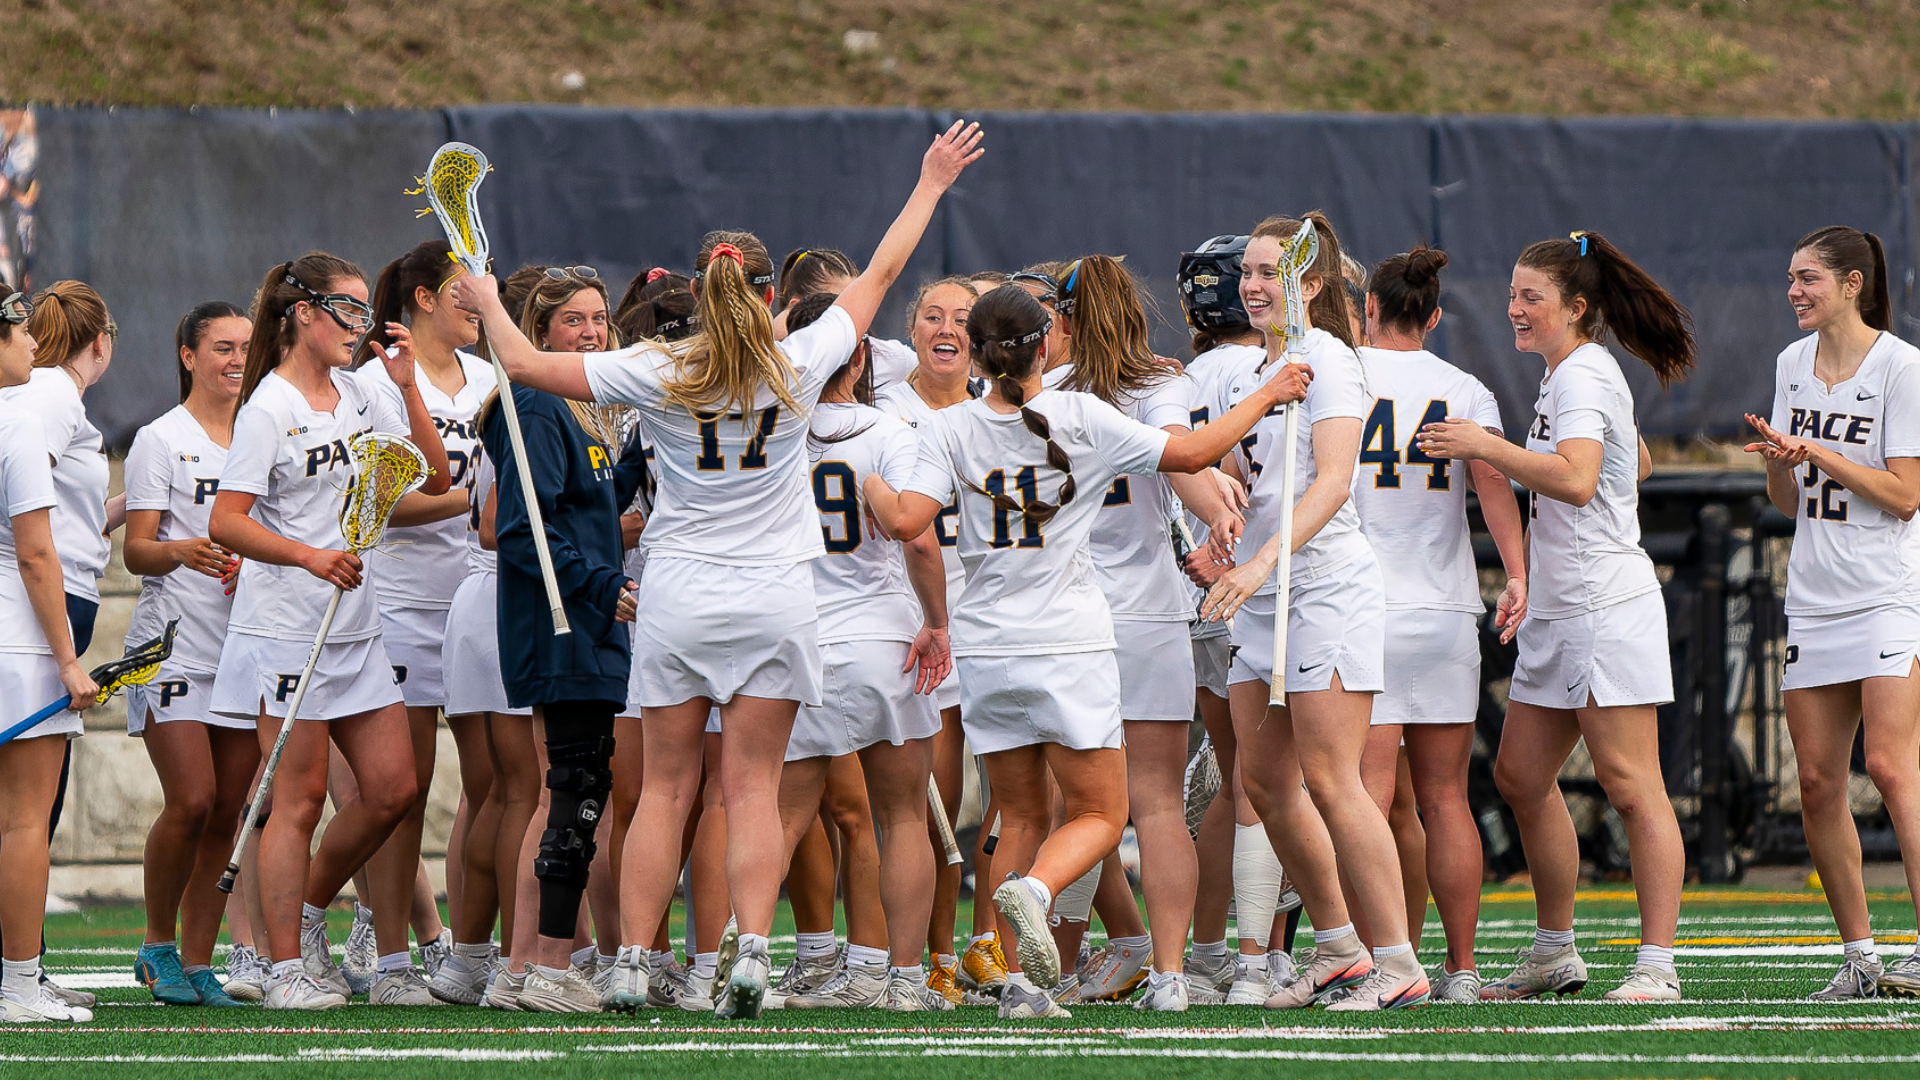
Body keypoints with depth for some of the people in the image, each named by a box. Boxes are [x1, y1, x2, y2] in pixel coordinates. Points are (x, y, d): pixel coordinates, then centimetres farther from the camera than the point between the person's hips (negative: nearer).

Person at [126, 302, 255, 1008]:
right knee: (191, 802, -15)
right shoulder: (160, 440, 1)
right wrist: (183, 552, -25)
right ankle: (158, 945, 3)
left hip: (246, 648, 5)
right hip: (174, 646, -5)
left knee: (229, 811, 0)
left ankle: (197, 963, 6)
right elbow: (137, 551, -5)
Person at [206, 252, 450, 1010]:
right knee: (300, 798, -5)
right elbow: (225, 523, -16)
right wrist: (308, 555, -28)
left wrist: (408, 386, 3)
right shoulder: (270, 408, -11)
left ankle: (306, 916, 23)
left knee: (393, 789, 5)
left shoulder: (357, 398, 12)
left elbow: (434, 477, 12)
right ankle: (287, 969, 1)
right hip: (284, 629, -7)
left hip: (354, 628, 7)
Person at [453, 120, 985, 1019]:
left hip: (676, 595, 0)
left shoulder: (659, 374, -7)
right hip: (772, 597, 0)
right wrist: (931, 186, 21)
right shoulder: (799, 366, -4)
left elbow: (525, 363, -3)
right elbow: (877, 276, 9)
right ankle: (751, 955, -13)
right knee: (753, 786, 1)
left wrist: (487, 303, 16)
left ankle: (630, 967, 5)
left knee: (666, 787, 6)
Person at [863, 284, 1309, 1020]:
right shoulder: (1081, 419, -7)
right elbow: (1192, 454, -2)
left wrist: (871, 483, 10)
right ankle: (1033, 890, -26)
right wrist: (1266, 396, 12)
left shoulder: (952, 429, -2)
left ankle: (1021, 984, 5)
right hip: (1070, 649, -3)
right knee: (1099, 814, 6)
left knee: (1021, 817, 14)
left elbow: (907, 521, -12)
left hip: (988, 650, 3)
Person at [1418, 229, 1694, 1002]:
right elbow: (1637, 465, 32)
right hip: (1559, 611, 11)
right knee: (1521, 776, 11)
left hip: (1606, 608, -11)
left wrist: (1486, 446, -23)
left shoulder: (1583, 375, -12)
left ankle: (1656, 965, -10)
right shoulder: (1570, 374, 17)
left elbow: (1577, 477, -30)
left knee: (1630, 785, -10)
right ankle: (1555, 951, 19)